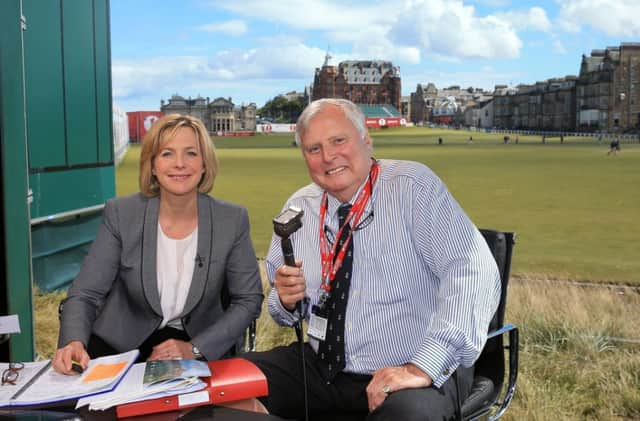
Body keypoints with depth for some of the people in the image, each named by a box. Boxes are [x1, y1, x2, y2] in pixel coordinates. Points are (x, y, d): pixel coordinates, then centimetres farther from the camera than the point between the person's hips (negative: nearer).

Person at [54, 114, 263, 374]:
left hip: (201, 347, 0)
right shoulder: (121, 214, -8)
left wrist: (195, 349, -14)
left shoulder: (232, 220, -8)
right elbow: (84, 294, -8)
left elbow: (249, 300, -2)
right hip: (121, 343, 1)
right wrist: (74, 342, -29)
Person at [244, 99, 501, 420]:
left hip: (424, 374, -5)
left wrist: (423, 366, -32)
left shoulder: (413, 186, -11)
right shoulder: (298, 208, 6)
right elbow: (282, 310, 16)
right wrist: (286, 299, -9)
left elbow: (474, 273, -24)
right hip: (322, 367, 5)